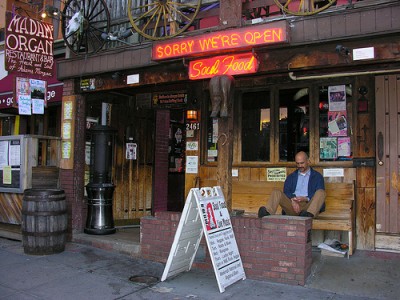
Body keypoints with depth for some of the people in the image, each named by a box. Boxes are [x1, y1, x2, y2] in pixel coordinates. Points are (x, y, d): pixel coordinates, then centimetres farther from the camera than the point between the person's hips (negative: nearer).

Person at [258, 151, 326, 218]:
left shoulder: (317, 176, 16)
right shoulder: (291, 177, 24)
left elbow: (319, 195, 3)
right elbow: (286, 192, 10)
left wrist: (306, 199, -15)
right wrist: (292, 200, -13)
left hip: (308, 205, -1)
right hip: (293, 205, 2)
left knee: (321, 192, -27)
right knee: (276, 192, -20)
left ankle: (309, 214, -51)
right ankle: (267, 212, -47)